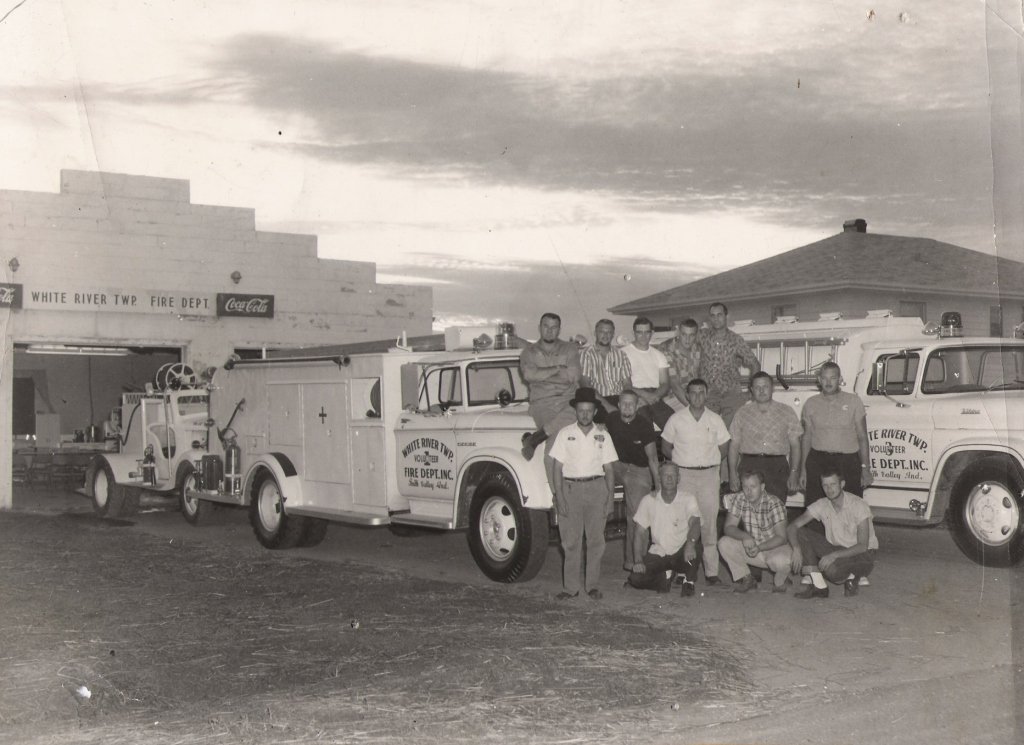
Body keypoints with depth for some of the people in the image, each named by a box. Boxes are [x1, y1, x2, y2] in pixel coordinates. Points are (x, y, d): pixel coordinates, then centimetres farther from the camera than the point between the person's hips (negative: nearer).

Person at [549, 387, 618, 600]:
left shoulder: (602, 435, 7)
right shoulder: (565, 433, 3)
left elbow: (609, 468, 8)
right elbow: (558, 468, 1)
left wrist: (611, 497, 1)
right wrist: (559, 497, -6)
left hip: (596, 487, 1)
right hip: (570, 488, -1)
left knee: (596, 539, 2)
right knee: (571, 541, 0)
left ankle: (592, 585, 12)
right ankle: (571, 587, 5)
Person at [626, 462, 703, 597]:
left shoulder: (688, 499, -9)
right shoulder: (649, 500, -4)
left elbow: (695, 523, -26)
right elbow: (640, 532, -2)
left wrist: (690, 542, -48)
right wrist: (638, 560, -15)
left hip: (681, 553, -1)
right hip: (657, 554, 2)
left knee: (695, 546, -36)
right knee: (636, 578, -23)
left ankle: (688, 581, -8)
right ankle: (665, 576, 8)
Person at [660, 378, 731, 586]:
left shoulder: (715, 420, 6)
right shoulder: (676, 419, 3)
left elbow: (723, 448, 14)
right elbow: (665, 447, 10)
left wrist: (710, 462, 6)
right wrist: (681, 461, 3)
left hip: (709, 475, 1)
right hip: (683, 475, -1)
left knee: (710, 523, 0)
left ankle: (712, 571, 3)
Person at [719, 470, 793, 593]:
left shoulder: (774, 503, -21)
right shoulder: (738, 499, -9)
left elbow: (781, 537, -24)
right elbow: (729, 527, -12)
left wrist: (759, 548, -38)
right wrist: (744, 536, -33)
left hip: (775, 548, -4)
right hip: (751, 546, 4)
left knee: (780, 560, -38)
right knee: (724, 543, -19)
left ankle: (781, 581, 1)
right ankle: (746, 579, 2)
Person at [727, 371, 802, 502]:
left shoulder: (787, 412, 11)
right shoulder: (742, 412, 12)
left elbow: (795, 445, 10)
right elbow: (734, 445, 11)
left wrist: (794, 473, 0)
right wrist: (733, 474, 3)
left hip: (777, 468, 0)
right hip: (749, 466, 0)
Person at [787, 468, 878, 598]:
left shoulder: (859, 505, -20)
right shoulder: (822, 505, -6)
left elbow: (862, 546, -24)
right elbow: (792, 527, -9)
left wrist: (834, 555, -36)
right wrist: (796, 549, -29)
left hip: (863, 555, -6)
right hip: (836, 549, 6)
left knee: (832, 569, -38)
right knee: (800, 534, -17)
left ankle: (852, 577, -1)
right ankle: (818, 585, -12)